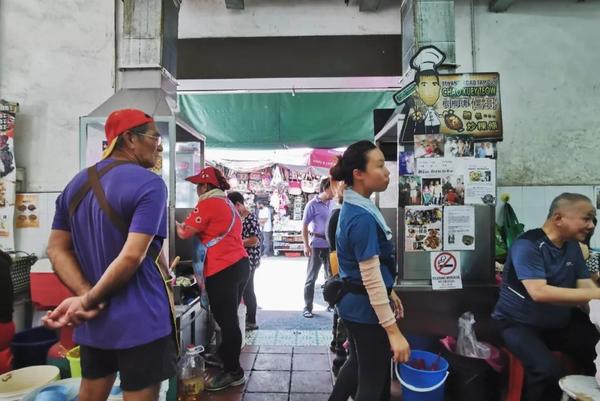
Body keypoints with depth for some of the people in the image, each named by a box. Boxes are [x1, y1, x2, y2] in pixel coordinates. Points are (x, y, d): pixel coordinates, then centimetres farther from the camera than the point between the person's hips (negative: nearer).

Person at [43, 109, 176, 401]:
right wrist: (88, 301, -11)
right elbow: (133, 256, -23)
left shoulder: (76, 184, 8)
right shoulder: (149, 184, -16)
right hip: (140, 319, -7)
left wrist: (85, 296, -6)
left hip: (93, 320, 8)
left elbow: (56, 250, 6)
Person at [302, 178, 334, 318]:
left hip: (331, 244, 6)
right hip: (317, 245, -6)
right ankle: (307, 307, 13)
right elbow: (304, 225, -8)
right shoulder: (313, 204, -8)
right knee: (311, 277, 4)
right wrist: (306, 245, -13)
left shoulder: (332, 204, 8)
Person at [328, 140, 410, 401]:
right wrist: (393, 331, -22)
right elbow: (371, 278, -26)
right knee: (373, 379, 12)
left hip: (356, 303, 9)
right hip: (366, 309, -9)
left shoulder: (355, 208, 4)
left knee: (358, 363, 28)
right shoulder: (362, 217, -26)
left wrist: (389, 292, 21)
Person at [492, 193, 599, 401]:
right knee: (549, 371, -28)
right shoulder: (527, 245, -20)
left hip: (560, 322, 7)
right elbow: (539, 293, -30)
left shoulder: (572, 246, 6)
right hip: (519, 323, -7)